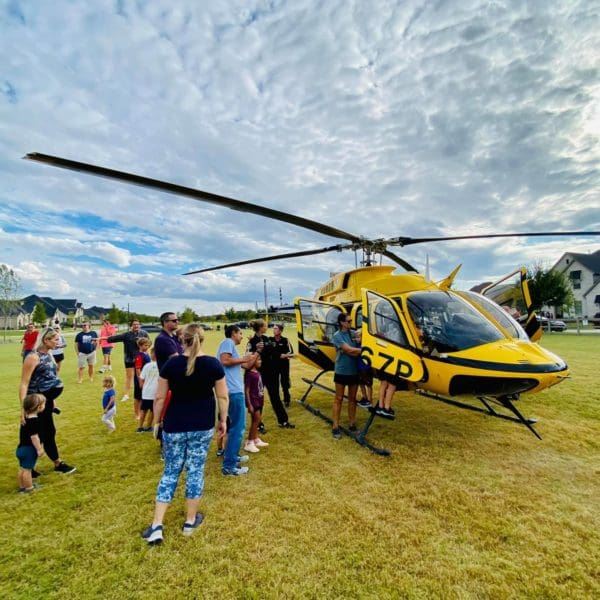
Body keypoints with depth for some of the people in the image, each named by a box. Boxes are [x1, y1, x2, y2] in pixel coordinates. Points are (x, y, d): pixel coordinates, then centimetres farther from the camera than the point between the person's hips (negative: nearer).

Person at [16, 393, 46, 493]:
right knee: (27, 469, 2)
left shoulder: (26, 418, 5)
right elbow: (34, 437, -25)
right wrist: (39, 449, -18)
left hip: (21, 448, 9)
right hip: (29, 449, -9)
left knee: (22, 468, 19)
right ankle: (29, 488, 13)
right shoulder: (35, 420, -24)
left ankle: (22, 486, 31)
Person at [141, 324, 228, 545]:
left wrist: (156, 422, 10)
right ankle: (190, 521, 27)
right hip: (203, 427, 0)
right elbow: (222, 396, -4)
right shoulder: (213, 364, -9)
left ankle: (156, 526, 15)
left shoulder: (171, 363, -8)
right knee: (196, 471, 13)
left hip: (174, 426, 0)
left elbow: (159, 398, -3)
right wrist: (223, 420, 9)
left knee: (170, 473, 15)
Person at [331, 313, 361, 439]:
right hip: (341, 372, -5)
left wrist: (355, 352, -15)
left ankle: (352, 425, 25)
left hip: (354, 372, 5)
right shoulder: (337, 336, -12)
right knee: (339, 399, 4)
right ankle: (335, 427, 12)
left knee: (352, 399, 13)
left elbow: (355, 352, 6)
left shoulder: (353, 334, 6)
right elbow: (350, 350, -19)